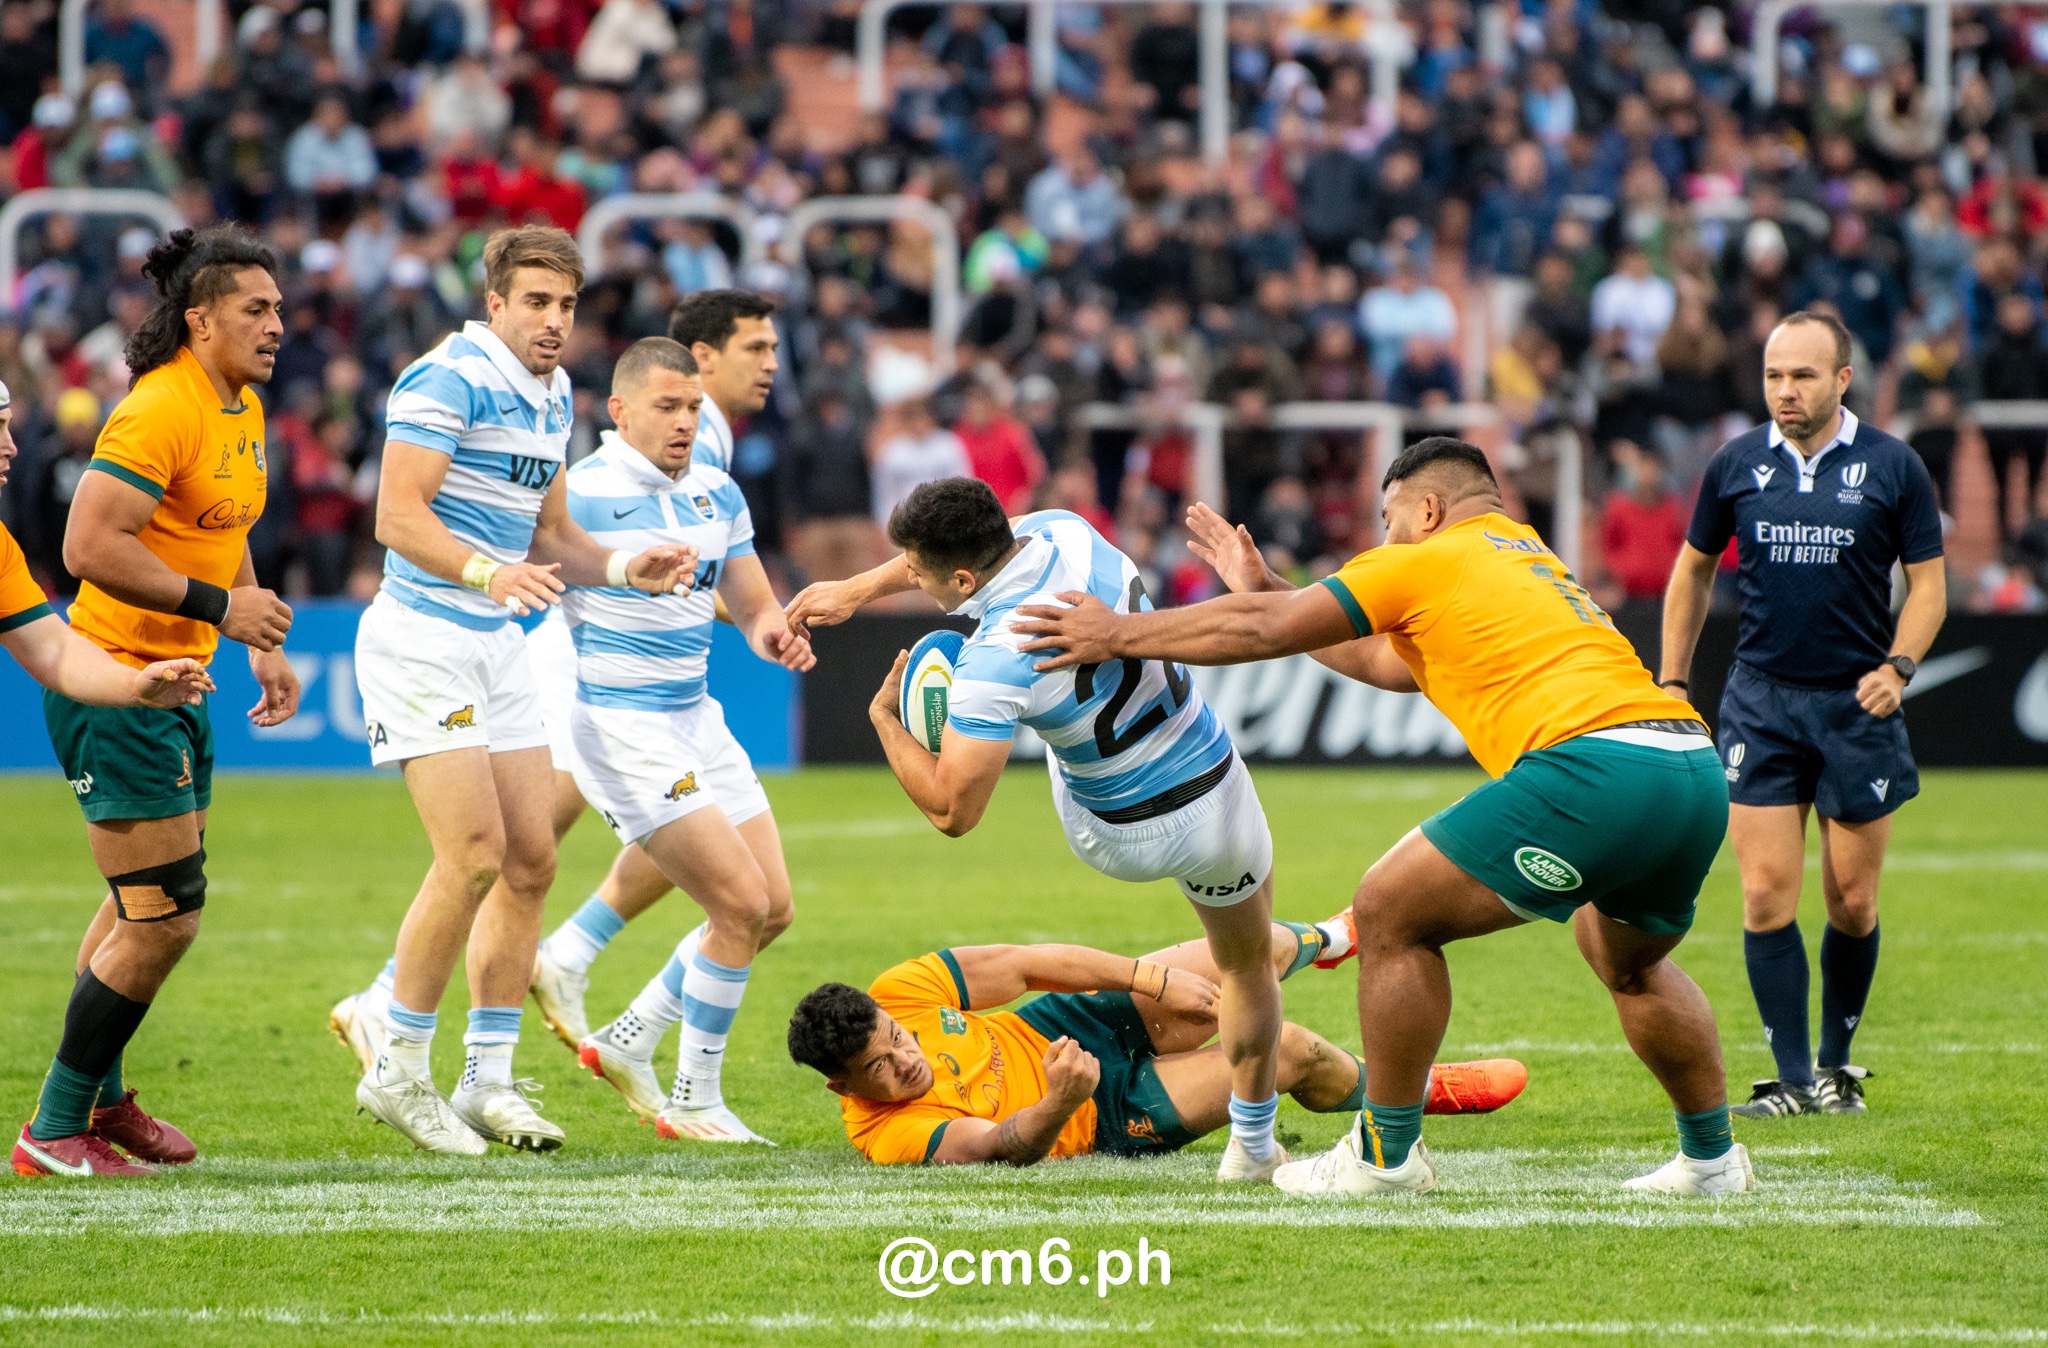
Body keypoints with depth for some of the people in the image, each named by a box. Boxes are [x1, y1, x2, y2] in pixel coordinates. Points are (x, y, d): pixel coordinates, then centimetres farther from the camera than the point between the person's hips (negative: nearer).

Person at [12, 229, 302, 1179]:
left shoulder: (242, 412, 12)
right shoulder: (159, 411, -19)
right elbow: (90, 546, -26)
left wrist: (263, 646, 16)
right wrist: (217, 607, -24)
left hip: (178, 684, 10)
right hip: (116, 686, -10)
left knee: (148, 903, 21)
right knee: (164, 918, -11)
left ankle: (96, 1098, 37)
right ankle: (55, 1131, -1)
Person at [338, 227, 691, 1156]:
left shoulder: (553, 396, 14)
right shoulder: (449, 379, -14)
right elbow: (397, 515, -20)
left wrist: (624, 570, 4)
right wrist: (489, 571, -35)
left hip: (497, 644, 9)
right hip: (422, 637, -9)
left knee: (531, 860, 4)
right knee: (475, 853, -15)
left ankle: (487, 1081, 11)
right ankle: (396, 1068, -2)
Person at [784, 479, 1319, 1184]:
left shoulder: (994, 661, -32)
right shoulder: (1067, 532, -16)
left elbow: (951, 812, -25)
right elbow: (964, 548, 8)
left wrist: (885, 717, -12)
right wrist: (855, 590, 15)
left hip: (1115, 842, -3)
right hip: (1212, 806, 3)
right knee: (1247, 966, 26)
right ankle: (1252, 1146, 37)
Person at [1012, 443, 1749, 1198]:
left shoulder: (1429, 561, 10)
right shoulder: (1535, 563, 34)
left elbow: (1266, 631, 9)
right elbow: (1390, 663, 44)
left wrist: (1120, 634, 19)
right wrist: (1264, 588, 49)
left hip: (1590, 760, -8)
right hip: (1697, 769, 9)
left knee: (1390, 913, 4)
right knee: (1627, 959, 35)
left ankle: (1386, 1156, 10)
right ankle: (1713, 1157, 33)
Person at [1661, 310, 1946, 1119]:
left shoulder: (1892, 468, -2)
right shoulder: (1736, 466, 3)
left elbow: (1928, 583, 3)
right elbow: (1693, 570, 15)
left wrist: (1897, 666, -13)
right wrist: (1672, 681, 11)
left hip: (1858, 704, -1)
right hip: (1760, 700, 1)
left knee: (1852, 902, 2)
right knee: (1767, 895, -7)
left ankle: (1837, 1065, 21)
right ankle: (1792, 1079, -2)